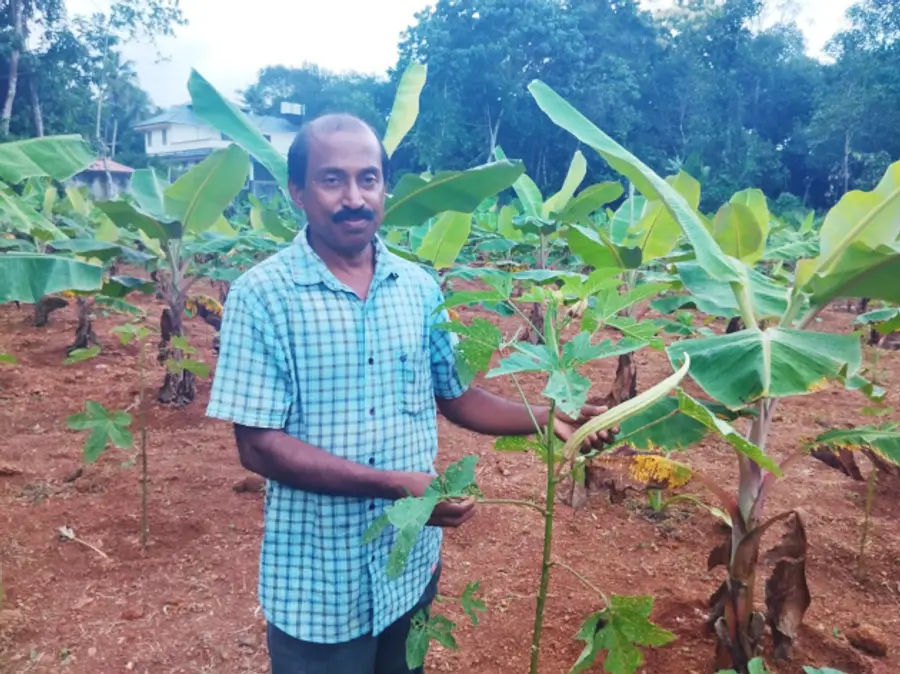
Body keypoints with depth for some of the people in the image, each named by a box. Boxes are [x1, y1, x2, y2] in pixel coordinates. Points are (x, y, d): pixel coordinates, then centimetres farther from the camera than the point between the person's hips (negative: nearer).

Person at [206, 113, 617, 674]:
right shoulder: (262, 296, -15)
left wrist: (547, 418, -7)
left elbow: (455, 395, 7)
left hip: (411, 565, 4)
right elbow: (258, 445, -17)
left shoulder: (420, 287, -1)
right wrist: (391, 484, -25)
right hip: (318, 583, -4)